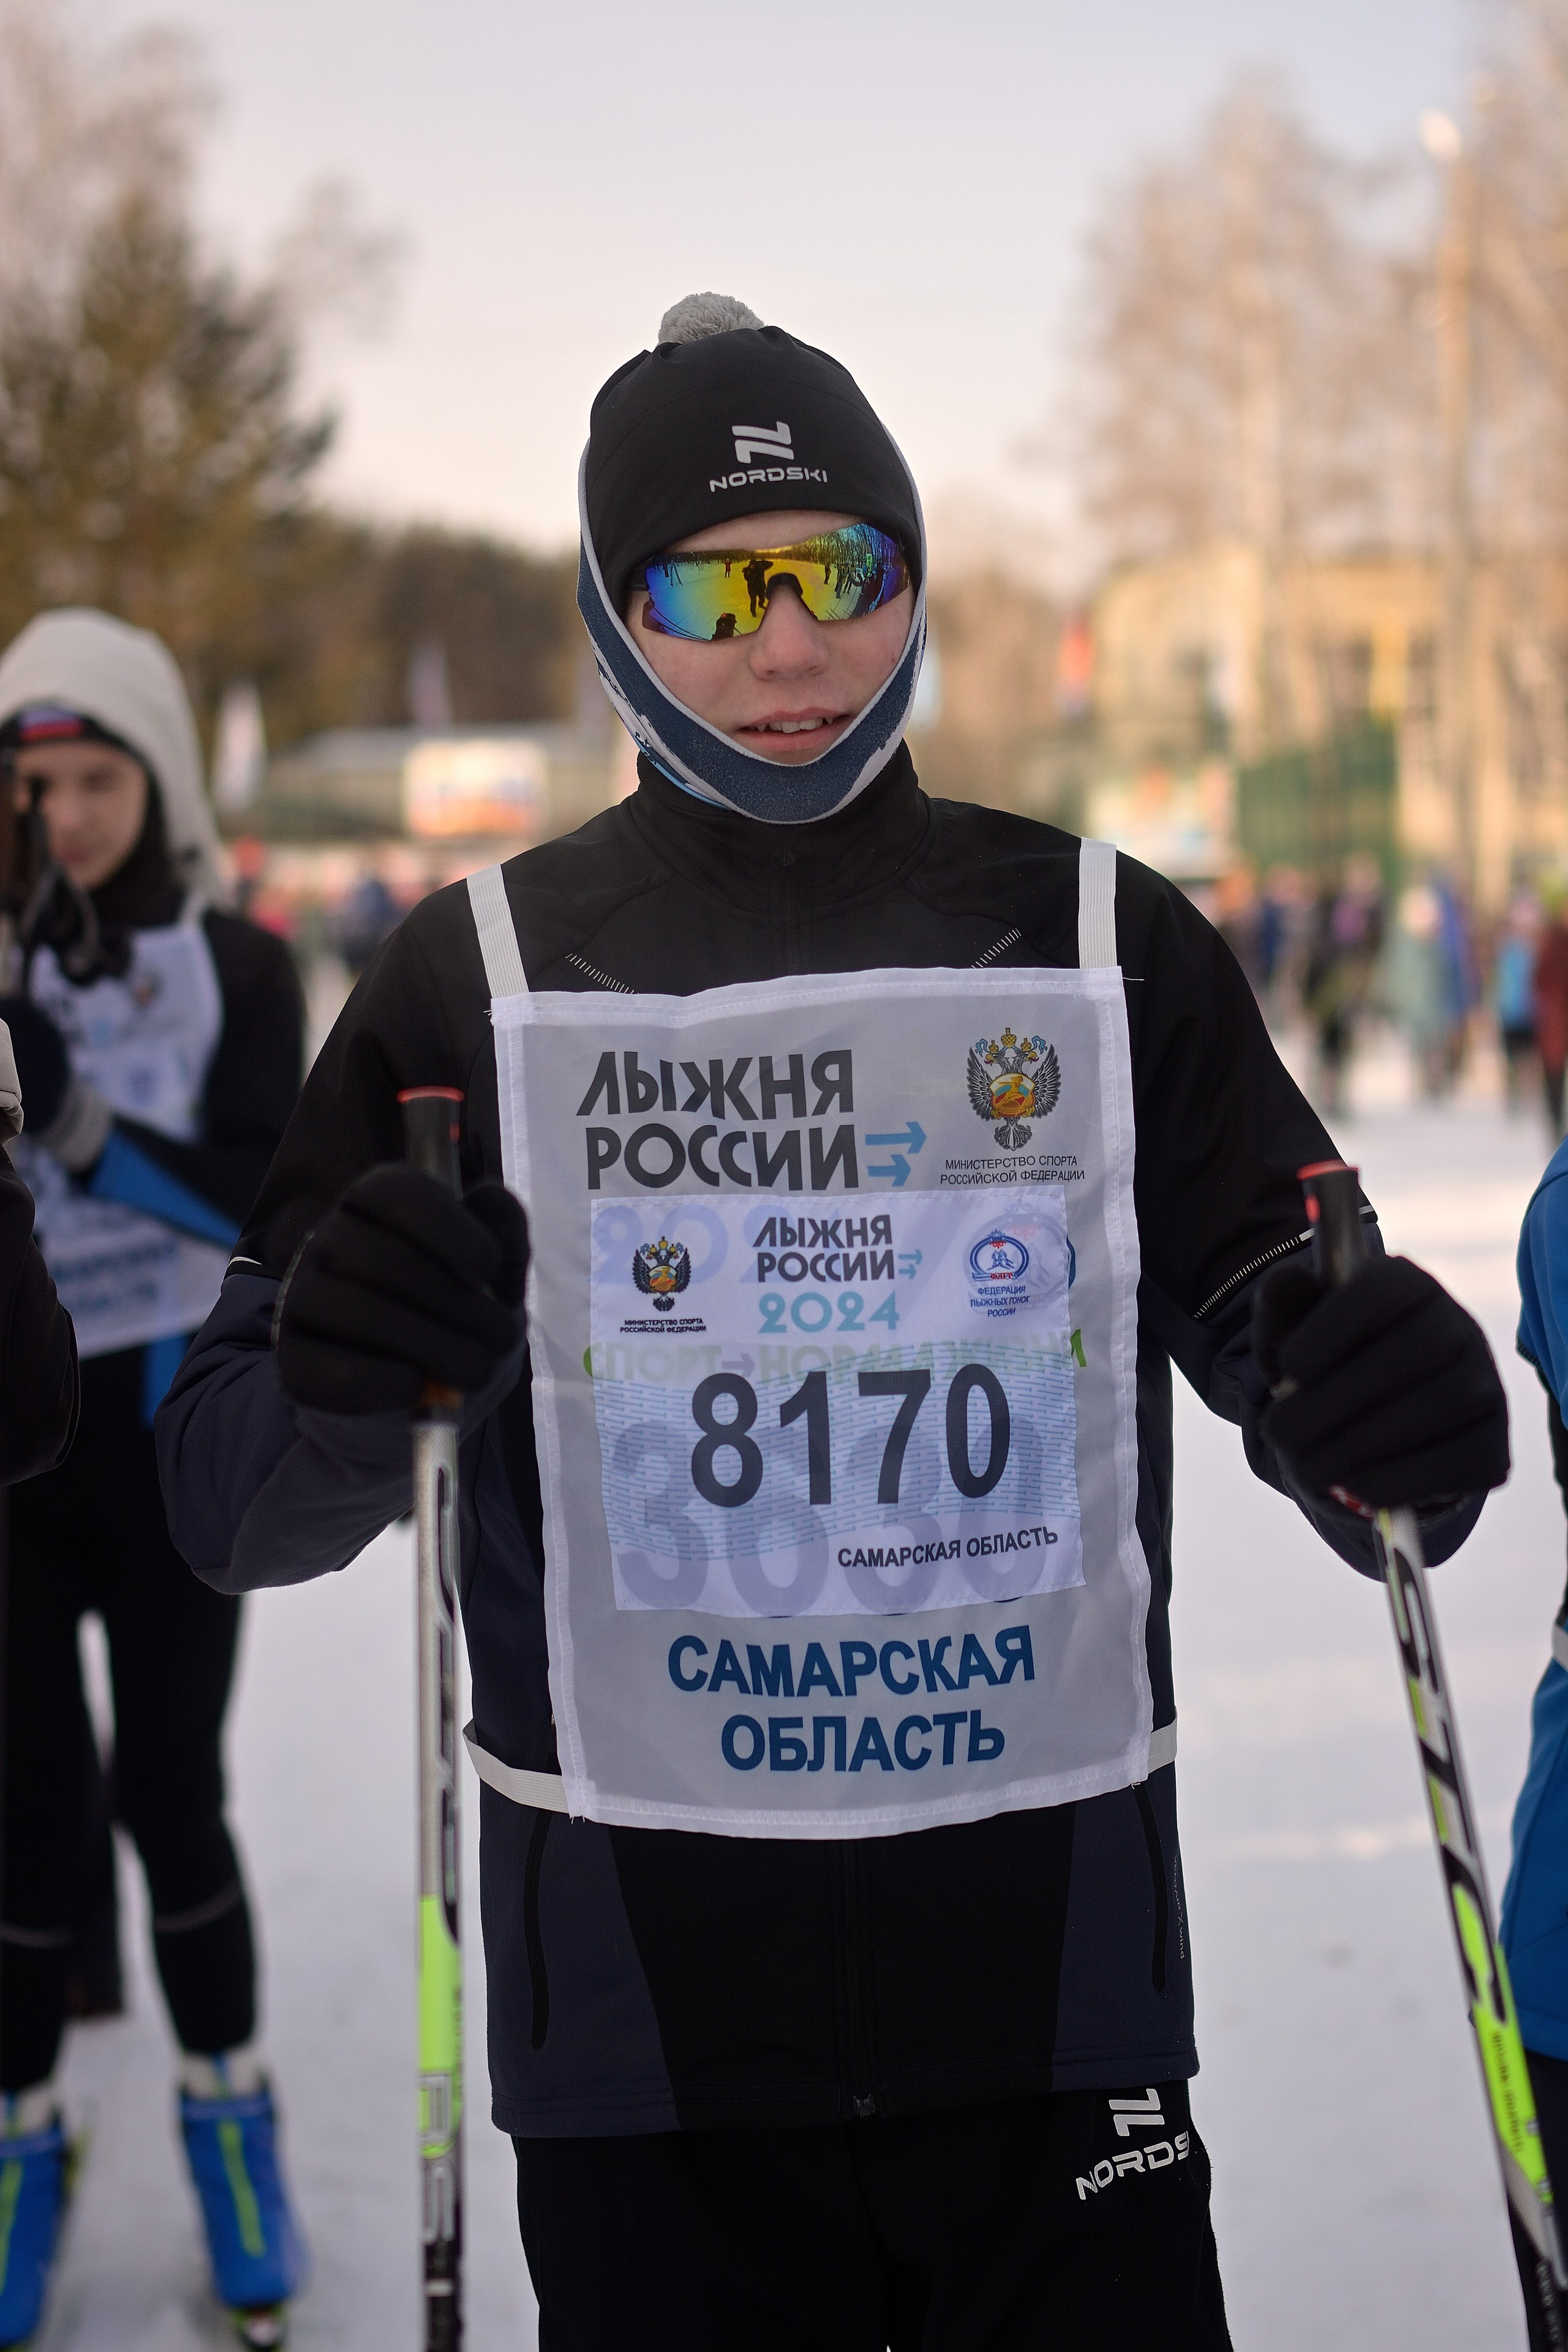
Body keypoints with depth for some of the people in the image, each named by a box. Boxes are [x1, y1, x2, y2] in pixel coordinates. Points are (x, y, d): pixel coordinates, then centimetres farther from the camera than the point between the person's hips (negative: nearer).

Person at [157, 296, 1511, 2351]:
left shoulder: (1110, 949, 4)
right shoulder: (484, 978, 2)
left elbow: (1275, 1317, 6)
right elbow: (235, 1499, 3)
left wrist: (1388, 1420, -18)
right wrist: (340, 1385, -21)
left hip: (1054, 1973, 1)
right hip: (645, 2002, 0)